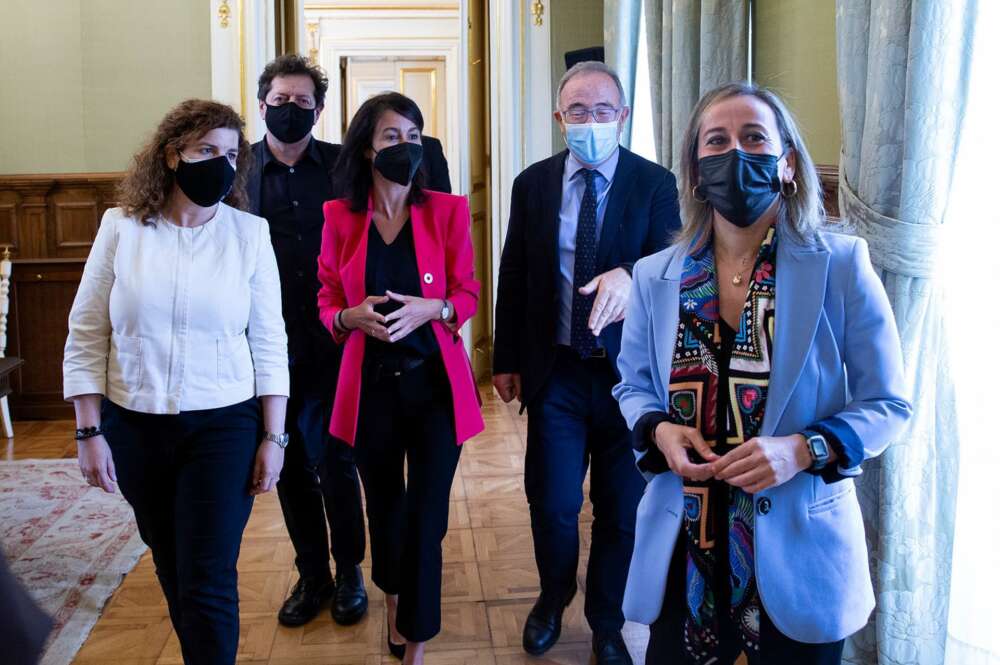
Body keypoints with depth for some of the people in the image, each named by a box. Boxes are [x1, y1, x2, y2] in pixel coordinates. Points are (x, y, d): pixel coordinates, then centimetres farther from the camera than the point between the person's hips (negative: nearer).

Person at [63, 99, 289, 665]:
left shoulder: (249, 233, -4)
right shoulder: (121, 228, -2)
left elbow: (269, 343, -2)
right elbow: (86, 337, 0)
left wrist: (273, 437, -4)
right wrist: (90, 432, -3)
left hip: (224, 426, -2)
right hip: (135, 427, 2)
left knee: (209, 582, -2)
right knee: (172, 569, 17)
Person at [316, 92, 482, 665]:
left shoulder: (448, 210, -2)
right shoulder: (339, 217, 1)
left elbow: (469, 294, 0)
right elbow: (327, 302, 5)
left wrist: (428, 309, -20)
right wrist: (353, 316, -17)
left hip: (435, 381, -1)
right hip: (371, 382, 2)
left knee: (426, 514, -2)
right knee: (384, 505, 18)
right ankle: (396, 601, 46)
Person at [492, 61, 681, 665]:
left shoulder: (655, 184, -3)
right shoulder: (533, 184, 3)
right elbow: (513, 276, 7)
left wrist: (628, 276, -36)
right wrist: (506, 359, 7)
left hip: (629, 371, -1)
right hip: (555, 371, 1)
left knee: (623, 511, 10)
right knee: (552, 505, 7)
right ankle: (554, 599, 38)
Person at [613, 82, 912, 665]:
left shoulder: (841, 266, -9)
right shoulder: (656, 276, 1)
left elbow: (888, 404, -4)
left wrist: (803, 450, -21)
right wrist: (660, 431, -10)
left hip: (798, 547, -2)